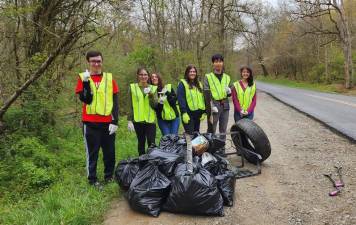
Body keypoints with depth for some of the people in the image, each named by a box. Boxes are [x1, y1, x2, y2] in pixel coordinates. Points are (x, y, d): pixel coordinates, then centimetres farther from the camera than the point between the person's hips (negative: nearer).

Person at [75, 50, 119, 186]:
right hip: (90, 122, -2)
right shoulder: (83, 78, 1)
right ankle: (92, 179, 19)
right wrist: (86, 82, -19)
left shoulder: (109, 78, 5)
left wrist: (115, 121, -5)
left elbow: (115, 101, 2)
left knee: (110, 151, 10)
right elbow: (86, 100, -9)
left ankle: (109, 176, 28)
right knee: (92, 152, 6)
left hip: (107, 122, 2)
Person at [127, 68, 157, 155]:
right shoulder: (132, 87, 3)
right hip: (138, 120, 0)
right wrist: (129, 120, -3)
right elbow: (130, 105, 3)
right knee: (141, 142, 10)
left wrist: (151, 96, -15)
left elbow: (155, 106, 0)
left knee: (152, 143, -5)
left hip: (150, 120, 0)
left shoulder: (153, 88, 6)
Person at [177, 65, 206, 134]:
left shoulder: (199, 84, 19)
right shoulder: (182, 84, -2)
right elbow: (180, 99, -11)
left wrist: (204, 112, 12)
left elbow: (202, 99, 19)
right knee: (190, 134, -10)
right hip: (188, 113, -6)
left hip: (198, 113, 7)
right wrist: (184, 112, -19)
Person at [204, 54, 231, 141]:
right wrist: (211, 108, -18)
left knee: (223, 130, 13)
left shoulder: (227, 77, 12)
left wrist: (229, 92, -6)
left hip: (225, 105, 4)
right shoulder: (208, 77, -1)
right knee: (211, 130, 0)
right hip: (214, 105, -4)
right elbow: (207, 94, -9)